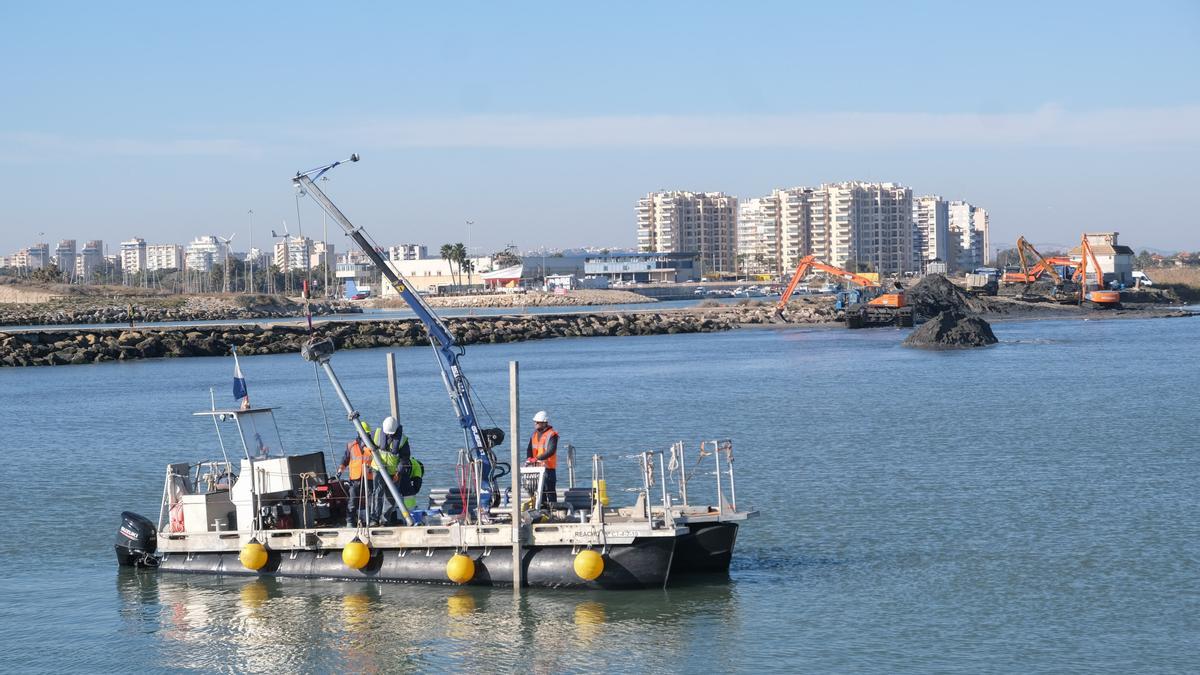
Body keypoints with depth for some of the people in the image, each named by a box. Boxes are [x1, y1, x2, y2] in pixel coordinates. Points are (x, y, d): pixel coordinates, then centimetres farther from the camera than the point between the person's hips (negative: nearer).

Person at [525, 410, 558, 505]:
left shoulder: (552, 435, -10)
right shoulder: (535, 434, 14)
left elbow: (551, 451, -20)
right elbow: (530, 448, 11)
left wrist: (537, 458, -27)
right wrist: (529, 458, -11)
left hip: (548, 467, -7)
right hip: (536, 467, 7)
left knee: (549, 490, -7)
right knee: (540, 491, 11)